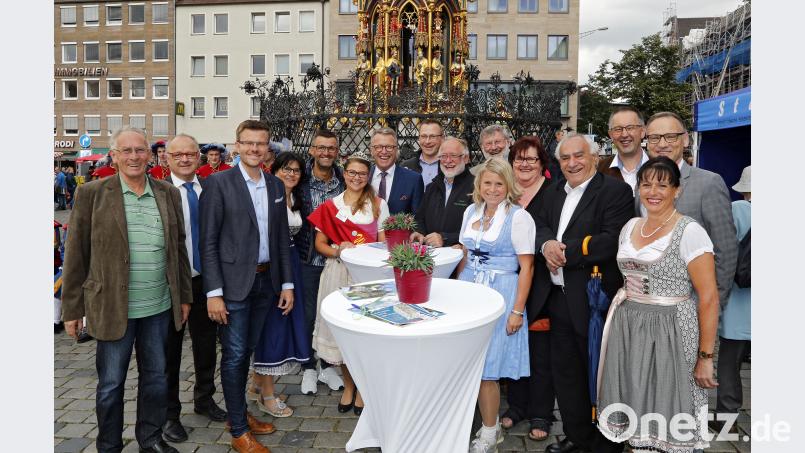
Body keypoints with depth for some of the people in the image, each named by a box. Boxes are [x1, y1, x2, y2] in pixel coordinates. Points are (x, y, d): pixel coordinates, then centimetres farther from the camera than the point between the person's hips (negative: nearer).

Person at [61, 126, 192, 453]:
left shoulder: (168, 194, 5)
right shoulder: (91, 194, -4)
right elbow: (76, 255, -2)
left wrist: (184, 297, 10)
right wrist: (72, 308, -2)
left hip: (160, 307, 3)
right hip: (112, 308, -3)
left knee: (156, 377, 15)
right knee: (111, 383, 11)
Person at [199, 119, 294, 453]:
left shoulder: (276, 185, 8)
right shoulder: (218, 183, -8)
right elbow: (208, 242, -10)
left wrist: (287, 283, 8)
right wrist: (214, 292, -14)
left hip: (266, 281, 5)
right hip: (233, 283, -5)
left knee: (247, 351, 17)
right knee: (234, 356, 3)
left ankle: (239, 413, 33)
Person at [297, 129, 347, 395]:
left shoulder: (344, 181, 1)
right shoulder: (301, 180, -7)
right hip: (308, 258, -2)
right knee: (308, 314, 8)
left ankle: (327, 365, 30)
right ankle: (308, 368, 26)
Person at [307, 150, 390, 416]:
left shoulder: (378, 204, 6)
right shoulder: (330, 206, 8)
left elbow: (384, 243, 5)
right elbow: (320, 244, 7)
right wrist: (337, 251, -13)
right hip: (338, 273, 1)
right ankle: (348, 385, 25)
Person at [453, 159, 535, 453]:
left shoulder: (518, 217, -9)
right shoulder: (471, 211, 8)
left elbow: (526, 267, -10)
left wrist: (517, 310, -13)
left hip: (500, 294, -5)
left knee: (486, 367, -1)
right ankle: (489, 426, 27)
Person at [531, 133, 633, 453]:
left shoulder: (616, 191, -10)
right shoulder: (554, 192, 13)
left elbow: (612, 240, -20)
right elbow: (540, 225, 7)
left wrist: (565, 252, -18)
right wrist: (547, 244, -15)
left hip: (593, 300, -6)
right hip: (557, 297, 7)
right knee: (565, 372, 17)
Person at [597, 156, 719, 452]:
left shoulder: (689, 231, -12)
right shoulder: (630, 226, 7)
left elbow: (709, 297, -13)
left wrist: (706, 357, -13)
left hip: (670, 334, -5)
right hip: (628, 330, 6)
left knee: (668, 417, 5)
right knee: (636, 408, 13)